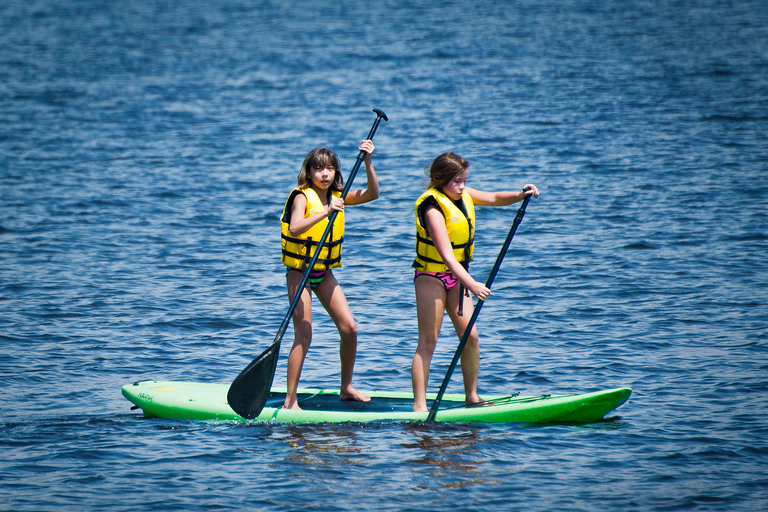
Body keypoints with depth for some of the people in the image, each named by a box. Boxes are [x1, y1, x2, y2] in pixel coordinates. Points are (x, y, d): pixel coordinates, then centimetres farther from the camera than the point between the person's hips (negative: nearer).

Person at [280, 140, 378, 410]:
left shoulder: (337, 196, 4)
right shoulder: (302, 197, -15)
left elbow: (371, 194, -4)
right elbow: (295, 228, -32)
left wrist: (367, 162, -14)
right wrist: (325, 212, -42)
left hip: (325, 273, 6)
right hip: (299, 272, -6)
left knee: (349, 328, 4)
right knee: (303, 337, -10)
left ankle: (346, 388, 21)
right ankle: (290, 400, -5)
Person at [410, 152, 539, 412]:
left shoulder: (462, 195, 1)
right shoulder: (433, 208, -24)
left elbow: (494, 198, 14)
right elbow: (447, 256, -32)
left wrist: (520, 196, -7)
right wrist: (471, 284, -42)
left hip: (456, 276, 7)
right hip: (431, 276, -7)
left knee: (470, 336, 2)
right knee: (427, 342, -9)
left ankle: (472, 397, 14)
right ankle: (419, 406, -10)